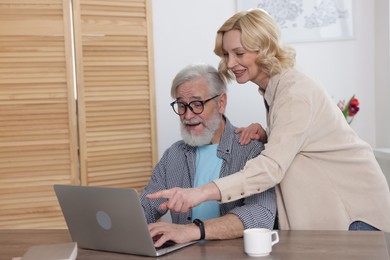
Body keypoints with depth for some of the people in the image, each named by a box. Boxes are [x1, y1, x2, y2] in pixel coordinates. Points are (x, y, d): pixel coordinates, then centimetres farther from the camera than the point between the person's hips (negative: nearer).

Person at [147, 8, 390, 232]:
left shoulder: (295, 93, -24)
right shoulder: (274, 87, 5)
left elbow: (272, 167, -35)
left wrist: (202, 192, -46)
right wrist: (266, 135, -8)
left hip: (355, 209, -8)